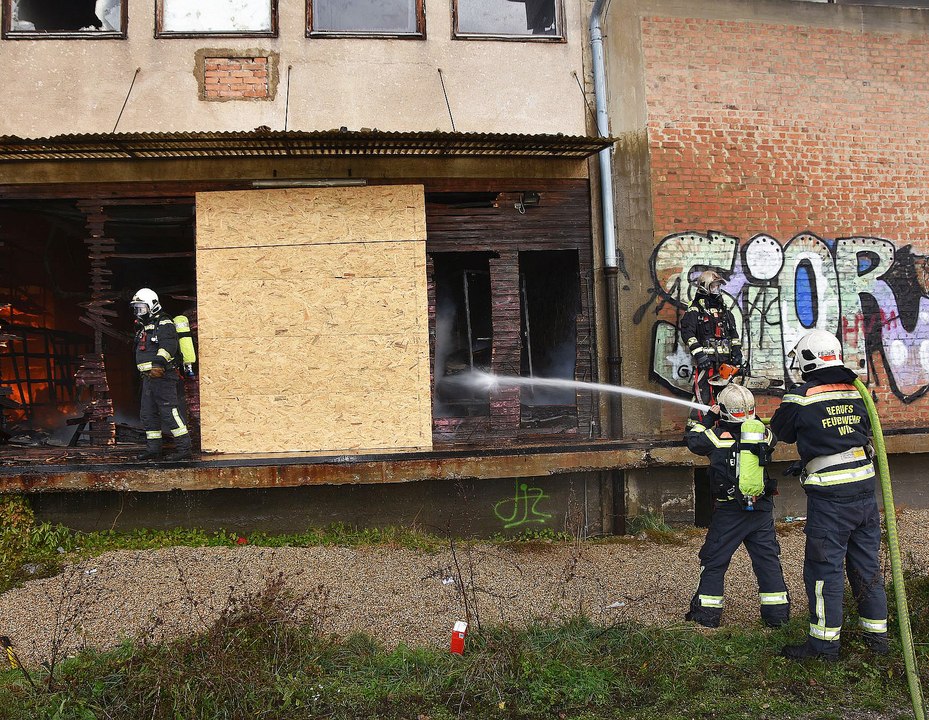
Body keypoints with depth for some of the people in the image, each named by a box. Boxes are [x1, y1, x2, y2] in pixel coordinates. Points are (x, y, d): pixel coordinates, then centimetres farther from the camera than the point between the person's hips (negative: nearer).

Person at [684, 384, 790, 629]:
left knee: (714, 561, 8)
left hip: (729, 512, -3)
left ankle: (707, 613, 13)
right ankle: (777, 613, 19)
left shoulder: (718, 435, -10)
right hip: (762, 510, 3)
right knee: (768, 560, 14)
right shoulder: (763, 432, -1)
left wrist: (708, 418, 15)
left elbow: (693, 440, 6)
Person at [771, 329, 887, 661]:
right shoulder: (858, 393, 5)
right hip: (866, 493, 6)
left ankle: (824, 643, 10)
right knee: (866, 565, 17)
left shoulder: (801, 398, -12)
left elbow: (782, 431, 4)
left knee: (824, 570, 3)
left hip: (829, 499, -6)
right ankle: (877, 634, 28)